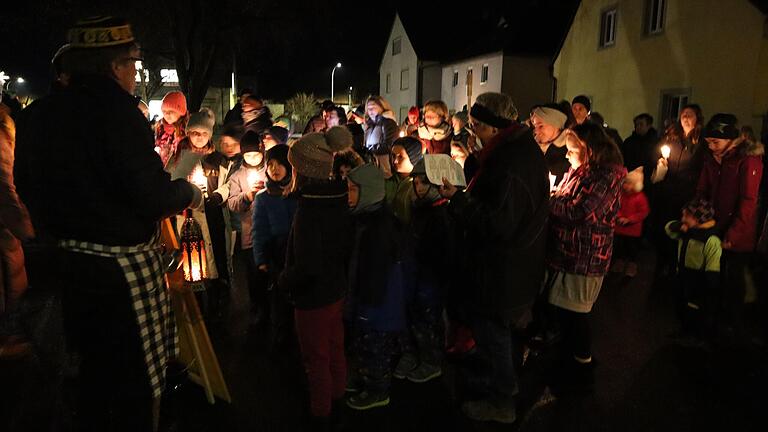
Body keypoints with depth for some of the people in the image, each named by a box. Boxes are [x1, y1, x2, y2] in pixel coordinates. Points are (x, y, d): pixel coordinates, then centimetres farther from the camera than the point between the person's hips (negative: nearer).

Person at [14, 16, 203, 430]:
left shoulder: (37, 113, 5)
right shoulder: (117, 111, -19)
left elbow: (27, 187, 14)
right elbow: (153, 197, -22)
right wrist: (188, 192, -3)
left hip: (67, 260, 8)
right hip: (121, 267, -8)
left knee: (94, 368, 24)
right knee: (137, 381, 8)